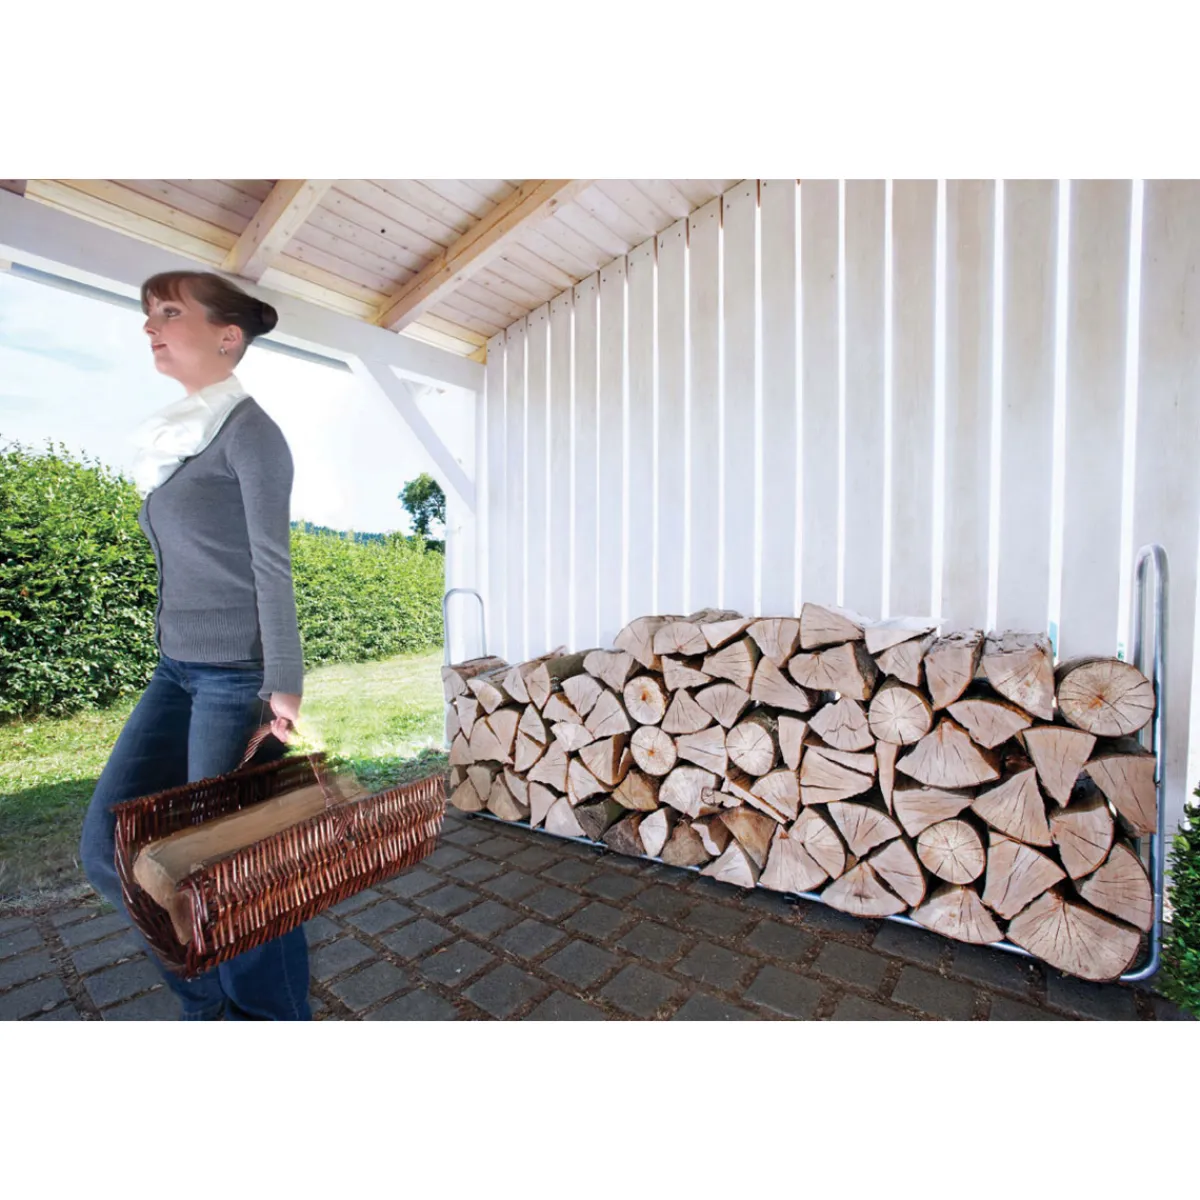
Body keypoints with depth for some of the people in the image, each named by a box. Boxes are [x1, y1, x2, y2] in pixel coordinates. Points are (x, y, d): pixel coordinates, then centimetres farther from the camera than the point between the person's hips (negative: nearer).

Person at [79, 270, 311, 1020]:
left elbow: (272, 563, -15)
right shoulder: (177, 436, 15)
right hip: (179, 671, 8)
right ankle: (212, 998, 31)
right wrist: (178, 662, 19)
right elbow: (185, 564, 17)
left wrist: (284, 684, -18)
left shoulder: (249, 429, -8)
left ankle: (268, 1008, 27)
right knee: (109, 843, 10)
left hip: (240, 675, -8)